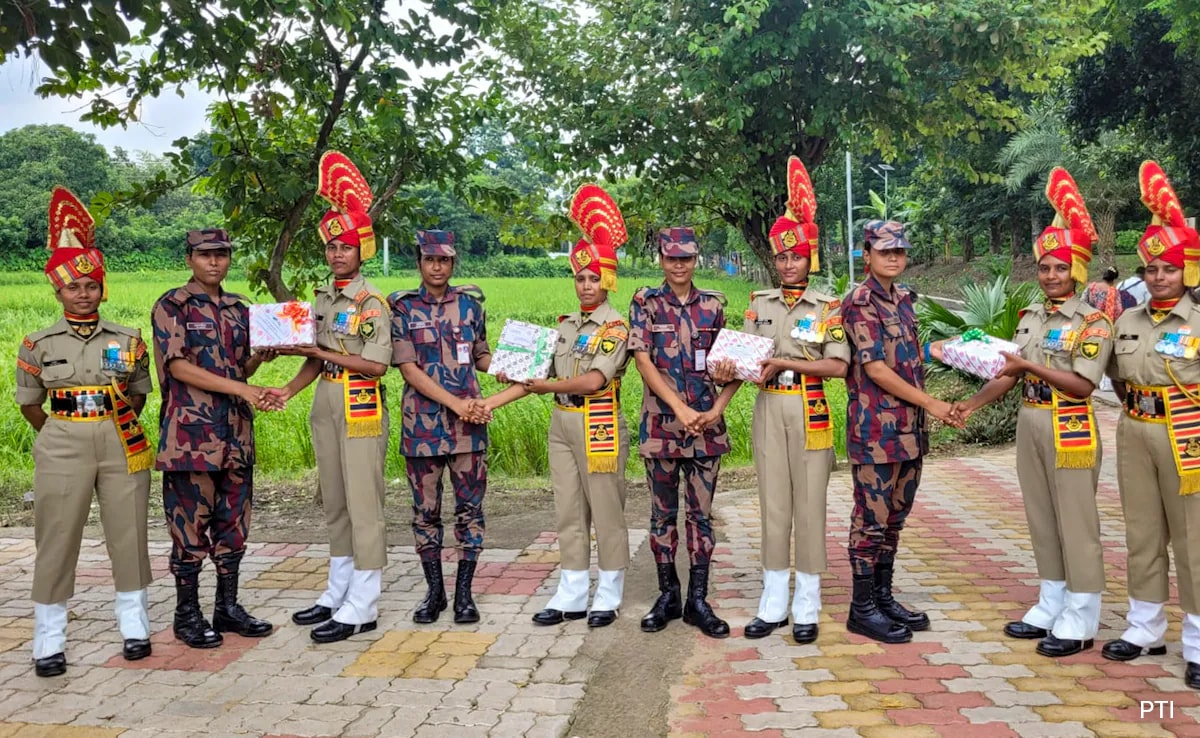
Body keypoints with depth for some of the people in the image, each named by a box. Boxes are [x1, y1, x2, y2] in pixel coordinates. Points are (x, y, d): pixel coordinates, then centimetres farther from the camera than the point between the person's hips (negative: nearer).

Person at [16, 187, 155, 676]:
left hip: (121, 445, 1)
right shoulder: (38, 344, 3)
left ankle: (134, 628, 20)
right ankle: (49, 642, 14)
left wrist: (117, 425, -4)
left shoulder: (128, 340, 4)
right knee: (56, 541, 2)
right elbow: (30, 404, 11)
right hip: (61, 448, -1)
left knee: (129, 536, 5)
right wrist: (59, 437, 12)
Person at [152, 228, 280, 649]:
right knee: (190, 524, 1)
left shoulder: (239, 308, 14)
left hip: (236, 432, 6)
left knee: (233, 523, 11)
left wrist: (261, 357, -2)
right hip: (191, 432, -6)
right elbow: (178, 367, -12)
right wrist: (241, 388, -19)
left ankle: (228, 607, 22)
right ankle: (187, 615, 13)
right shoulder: (172, 306, -3)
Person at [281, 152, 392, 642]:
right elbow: (316, 359, 15)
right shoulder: (323, 299, 13)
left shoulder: (371, 302, -10)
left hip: (361, 407, -8)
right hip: (325, 404, 8)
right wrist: (289, 390, 0)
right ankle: (338, 593, 26)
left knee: (363, 505, -4)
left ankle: (362, 607, 3)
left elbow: (377, 364, -16)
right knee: (334, 504, 15)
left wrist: (324, 352, -14)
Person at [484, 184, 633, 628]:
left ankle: (608, 596, 17)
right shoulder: (566, 325, 12)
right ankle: (571, 595, 21)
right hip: (561, 424, 7)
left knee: (606, 512, 4)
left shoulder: (616, 327, -8)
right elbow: (540, 376, 11)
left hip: (598, 427, -7)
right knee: (568, 512, 11)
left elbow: (592, 381, -20)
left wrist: (544, 386, -11)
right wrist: (494, 401, 3)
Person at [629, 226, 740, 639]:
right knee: (663, 512, 8)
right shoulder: (646, 302, 1)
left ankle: (698, 600, 15)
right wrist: (680, 408, -16)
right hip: (661, 422, -1)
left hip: (706, 424, 2)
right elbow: (643, 360, -8)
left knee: (701, 513, 6)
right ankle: (667, 596, 20)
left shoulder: (713, 304, 7)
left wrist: (718, 408, -8)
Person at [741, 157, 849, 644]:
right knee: (773, 504, 6)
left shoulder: (827, 307, 1)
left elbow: (839, 366, -9)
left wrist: (784, 363, -15)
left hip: (810, 412, -3)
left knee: (809, 504, 2)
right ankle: (773, 605, 14)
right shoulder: (760, 303, 10)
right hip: (768, 409, 3)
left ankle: (806, 608, 11)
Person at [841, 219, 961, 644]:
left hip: (908, 427, 8)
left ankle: (883, 596, 26)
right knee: (872, 518, -1)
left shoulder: (902, 300, 14)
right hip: (876, 428, -8)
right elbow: (875, 369, -17)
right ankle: (862, 609, 9)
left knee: (895, 515, 14)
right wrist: (930, 403, -16)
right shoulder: (859, 302, -11)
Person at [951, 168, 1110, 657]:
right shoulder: (1030, 318, 10)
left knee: (1075, 521, 0)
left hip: (1070, 429, -7)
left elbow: (1083, 384, -17)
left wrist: (1031, 366, -23)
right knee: (1041, 519, 13)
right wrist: (973, 403, -5)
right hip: (1029, 424, 7)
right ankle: (1051, 607, 25)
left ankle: (1081, 619, 11)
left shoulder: (1093, 320, -9)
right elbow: (1008, 375, 8)